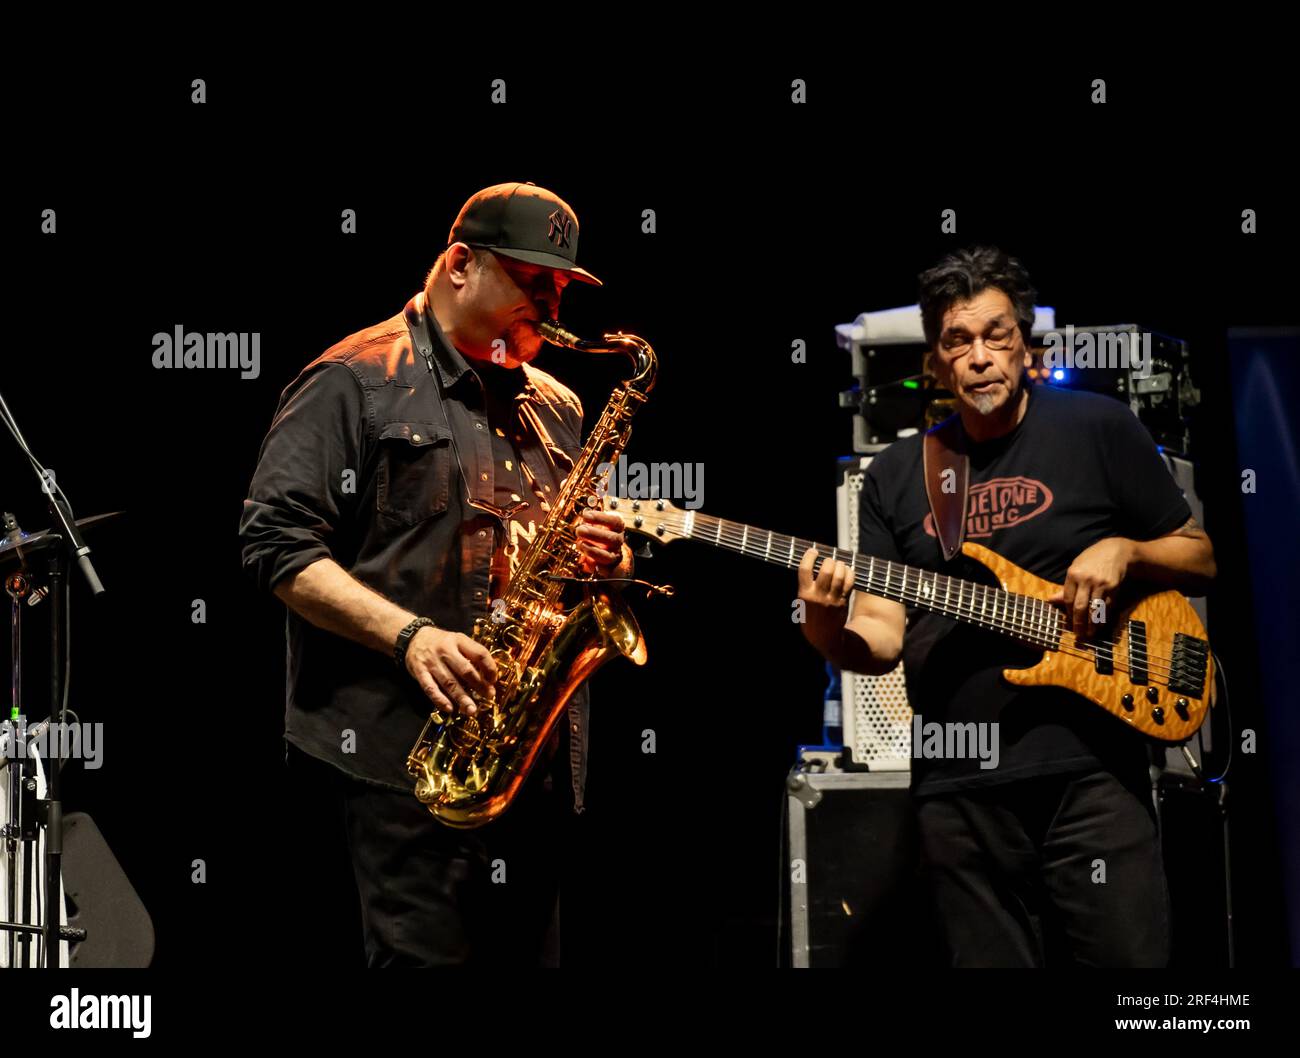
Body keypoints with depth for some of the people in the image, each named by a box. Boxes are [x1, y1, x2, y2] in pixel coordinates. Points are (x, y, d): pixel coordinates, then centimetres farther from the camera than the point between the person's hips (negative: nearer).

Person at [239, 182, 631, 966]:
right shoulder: (357, 381, -1)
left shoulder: (557, 410, 20)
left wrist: (606, 559, 2)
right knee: (428, 955, -13)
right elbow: (277, 545, -9)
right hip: (406, 750, -7)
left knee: (532, 951, 8)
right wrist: (409, 634, -19)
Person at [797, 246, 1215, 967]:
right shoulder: (895, 475, 11)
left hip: (1090, 769, -2)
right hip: (956, 786, 3)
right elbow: (881, 640, 7)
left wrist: (1123, 551, -10)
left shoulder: (1098, 429, 4)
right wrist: (829, 629, -15)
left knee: (1128, 959, -7)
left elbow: (1200, 559, 10)